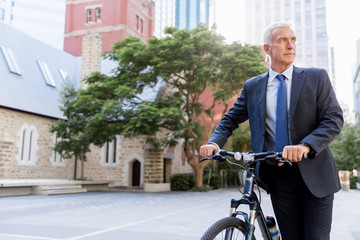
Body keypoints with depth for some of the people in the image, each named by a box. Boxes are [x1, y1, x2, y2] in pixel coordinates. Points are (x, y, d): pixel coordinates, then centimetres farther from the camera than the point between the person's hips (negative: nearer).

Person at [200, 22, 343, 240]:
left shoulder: (317, 77, 1)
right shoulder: (252, 86, 7)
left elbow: (334, 119, -8)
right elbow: (231, 119, 10)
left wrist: (305, 146, -26)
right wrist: (215, 142, -11)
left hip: (314, 176, -1)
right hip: (278, 177, 2)